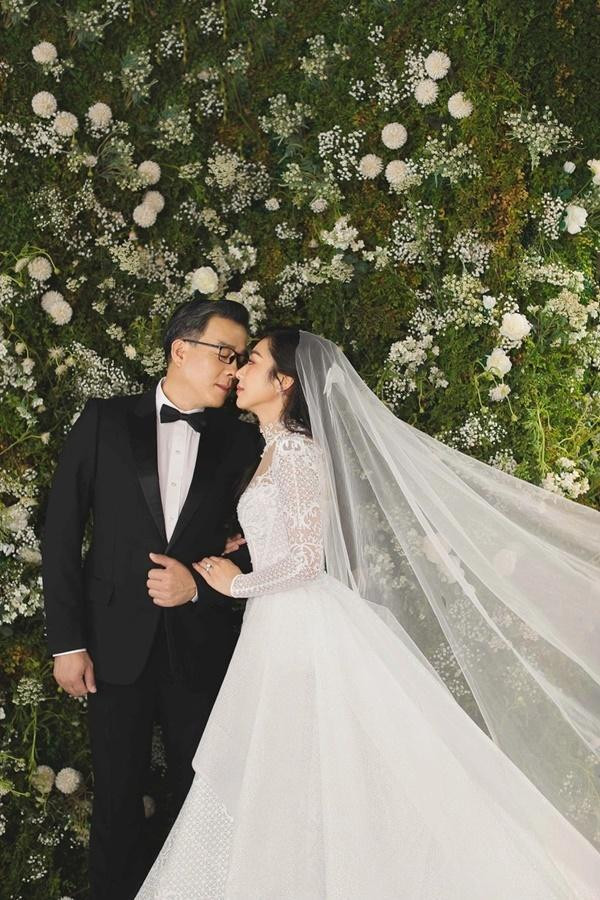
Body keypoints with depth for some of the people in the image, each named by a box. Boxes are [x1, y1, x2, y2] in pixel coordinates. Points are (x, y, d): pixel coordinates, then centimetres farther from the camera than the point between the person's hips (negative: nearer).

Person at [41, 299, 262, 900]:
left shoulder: (241, 442, 2)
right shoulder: (105, 422, -1)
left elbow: (256, 549, 4)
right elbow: (60, 534, -2)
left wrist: (200, 586, -14)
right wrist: (66, 642, -5)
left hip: (201, 643, 1)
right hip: (116, 645, -1)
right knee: (117, 798, 11)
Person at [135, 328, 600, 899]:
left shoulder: (297, 451, -14)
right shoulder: (277, 449, 14)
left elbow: (305, 561, -19)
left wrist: (236, 583, -6)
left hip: (307, 635, -9)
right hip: (281, 633, 9)